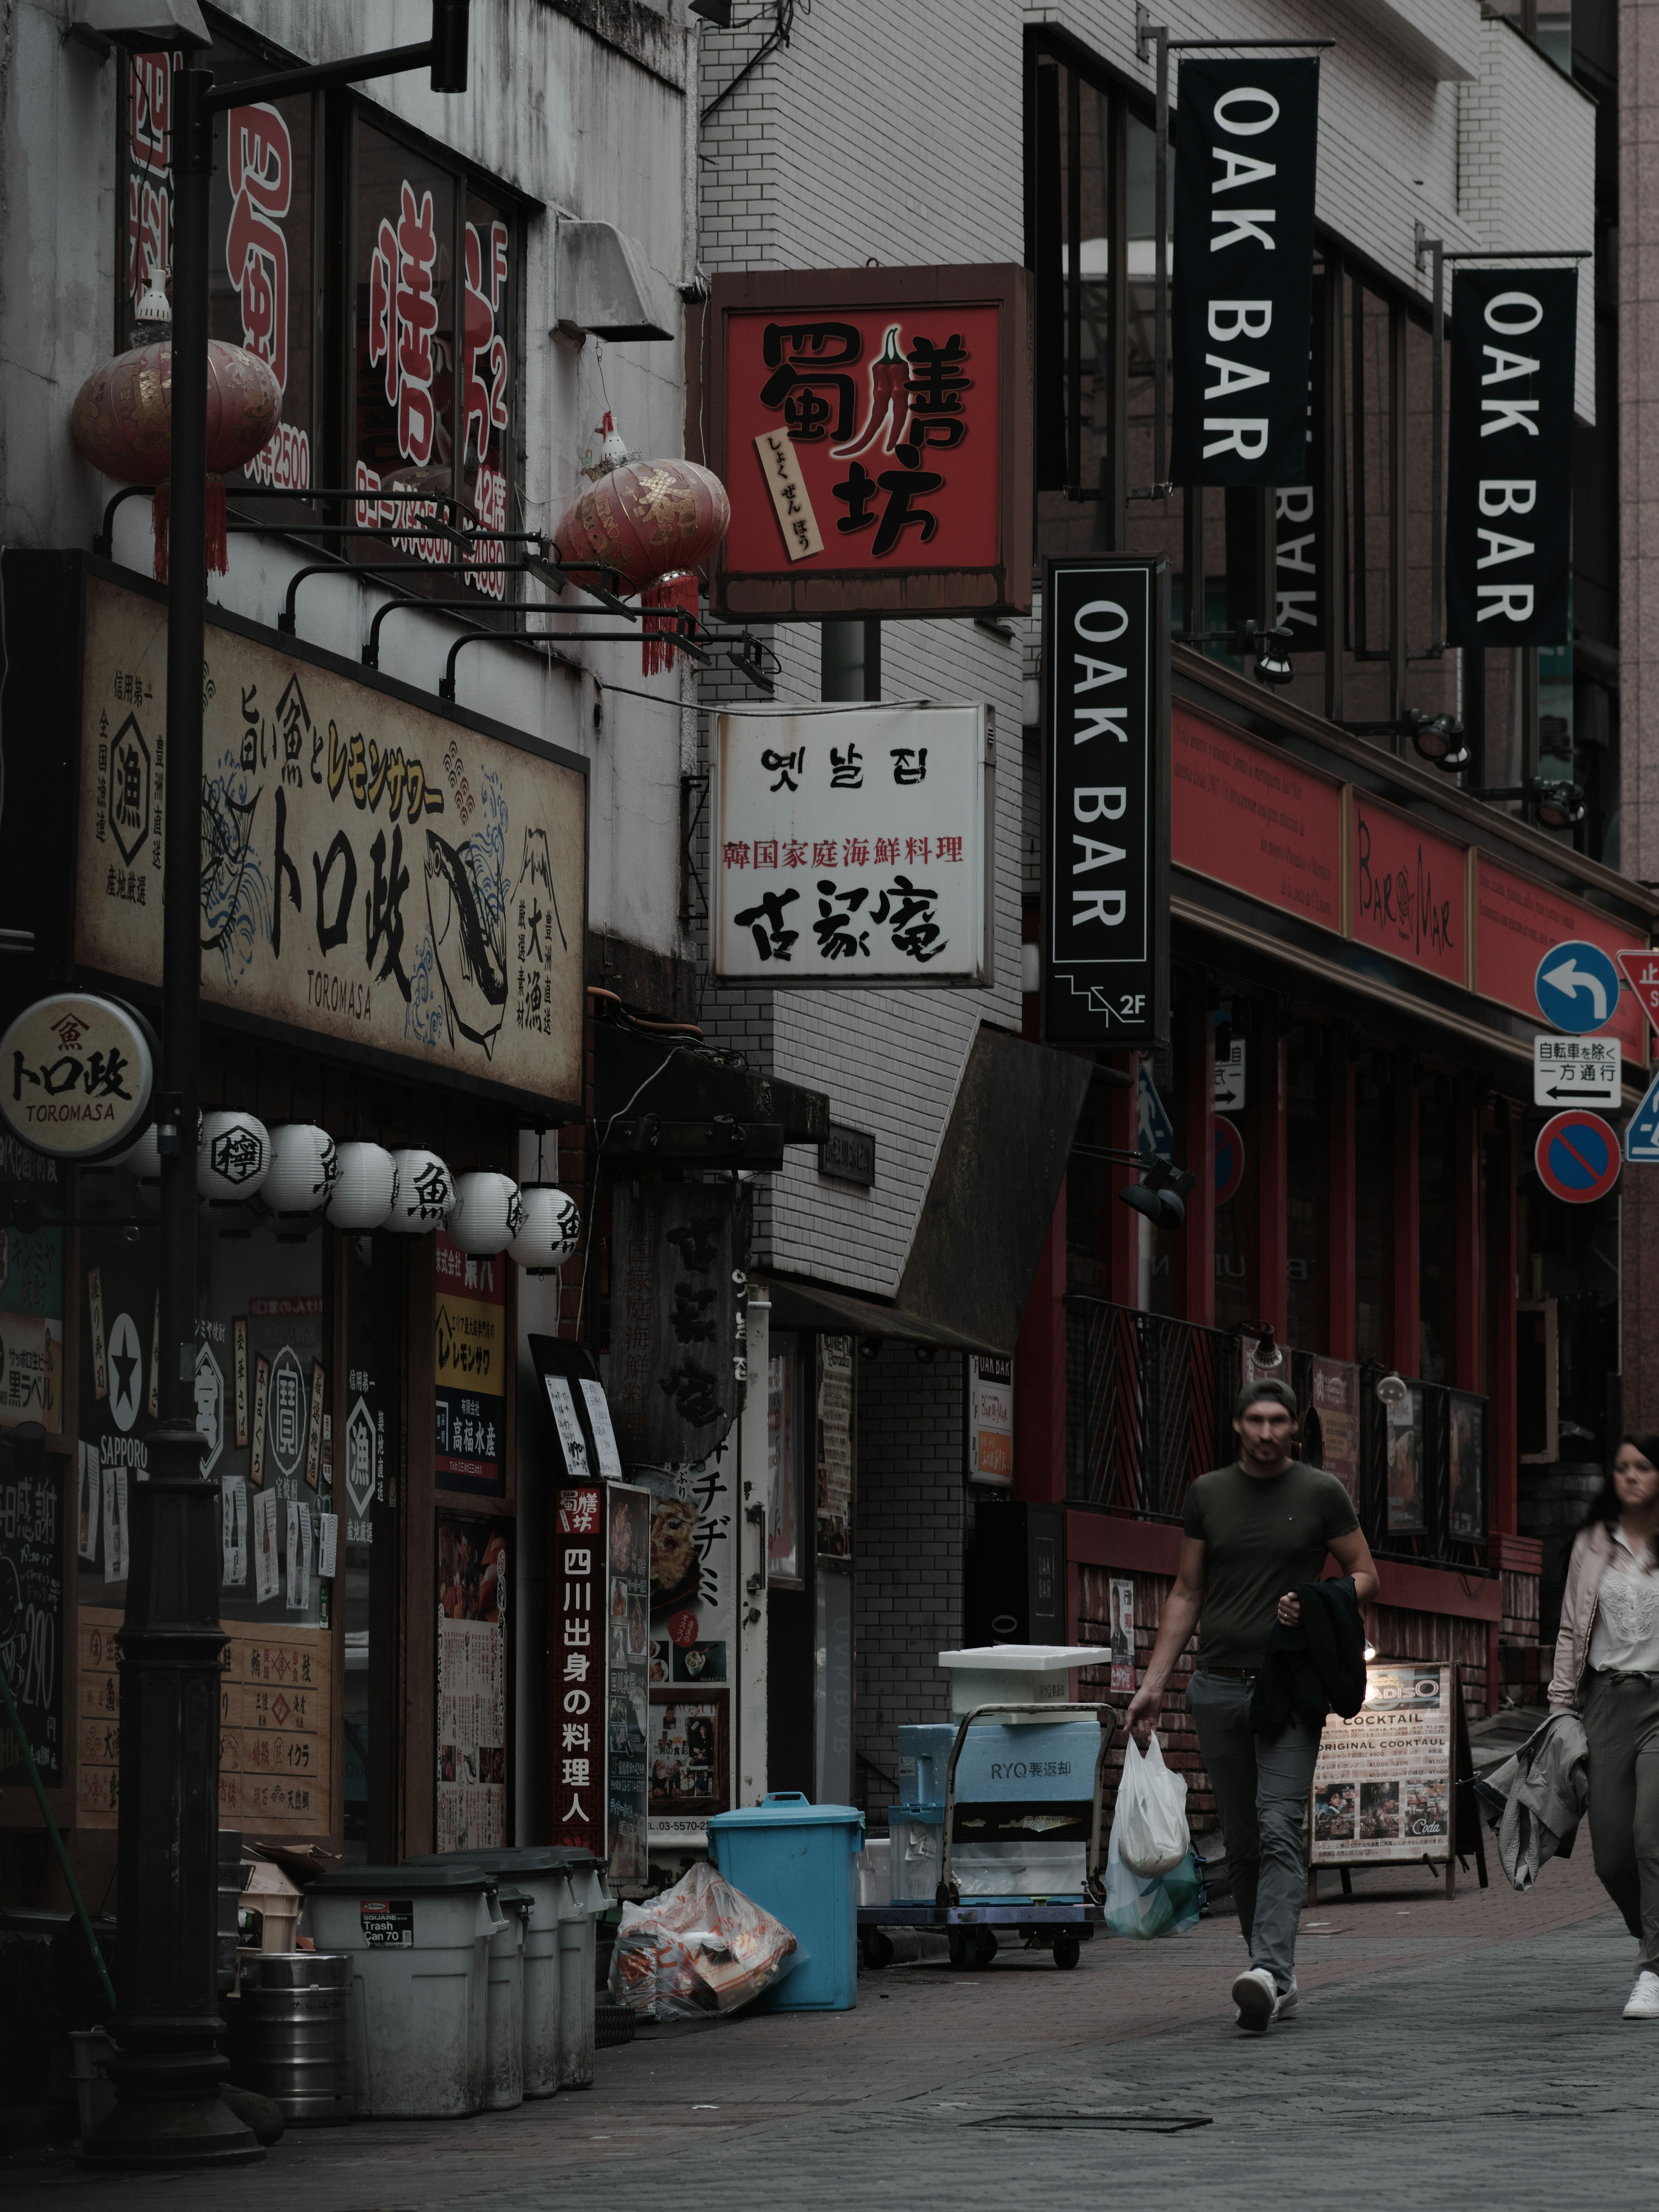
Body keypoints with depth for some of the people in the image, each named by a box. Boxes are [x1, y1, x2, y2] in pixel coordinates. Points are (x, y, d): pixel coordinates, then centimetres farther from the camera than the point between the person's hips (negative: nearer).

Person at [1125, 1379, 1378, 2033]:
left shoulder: (1321, 1494, 2)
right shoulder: (1208, 1494, 10)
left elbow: (1365, 1576, 7)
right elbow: (1186, 1595, 14)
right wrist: (1153, 1684, 6)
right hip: (1218, 1686, 4)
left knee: (1280, 1829, -17)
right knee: (1242, 1843, 5)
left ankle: (1269, 1971, -30)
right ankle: (1278, 1981, 14)